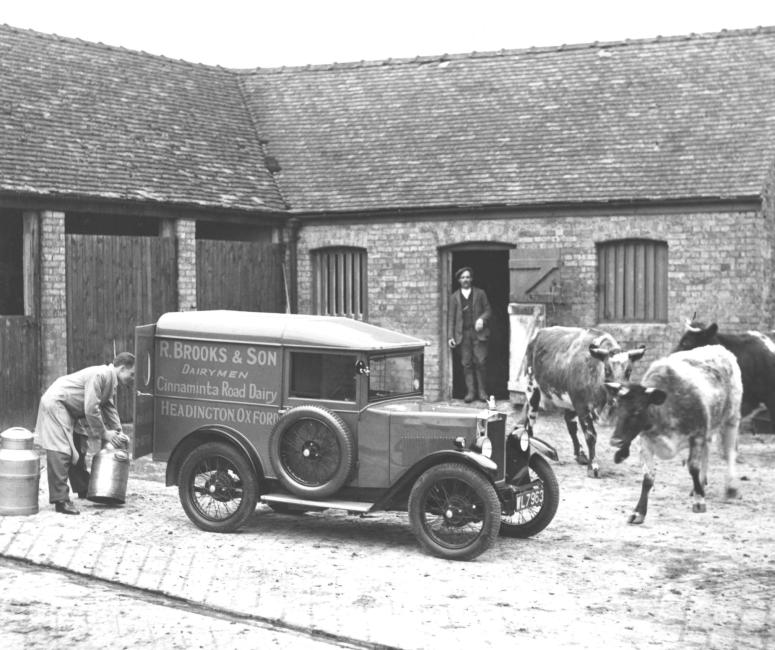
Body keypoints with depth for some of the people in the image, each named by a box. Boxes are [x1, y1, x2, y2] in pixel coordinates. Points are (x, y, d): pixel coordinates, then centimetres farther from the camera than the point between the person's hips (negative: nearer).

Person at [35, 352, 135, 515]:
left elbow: (110, 408, 13)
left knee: (79, 446, 17)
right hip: (55, 403, -11)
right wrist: (104, 433, -17)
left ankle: (83, 489, 33)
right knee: (61, 451, -15)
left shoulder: (111, 381, 6)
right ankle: (61, 500, -18)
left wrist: (119, 433, 1)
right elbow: (91, 410, -27)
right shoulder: (100, 375, -25)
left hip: (69, 410, 11)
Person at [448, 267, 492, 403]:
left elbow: (487, 310, 10)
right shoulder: (454, 297, 11)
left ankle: (482, 391, 1)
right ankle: (470, 392, 2)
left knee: (480, 362, -8)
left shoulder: (480, 293, 10)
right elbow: (452, 318, 9)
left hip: (478, 333, -1)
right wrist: (451, 336, 2)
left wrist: (482, 319, -12)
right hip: (463, 334, 1)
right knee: (466, 364, -1)